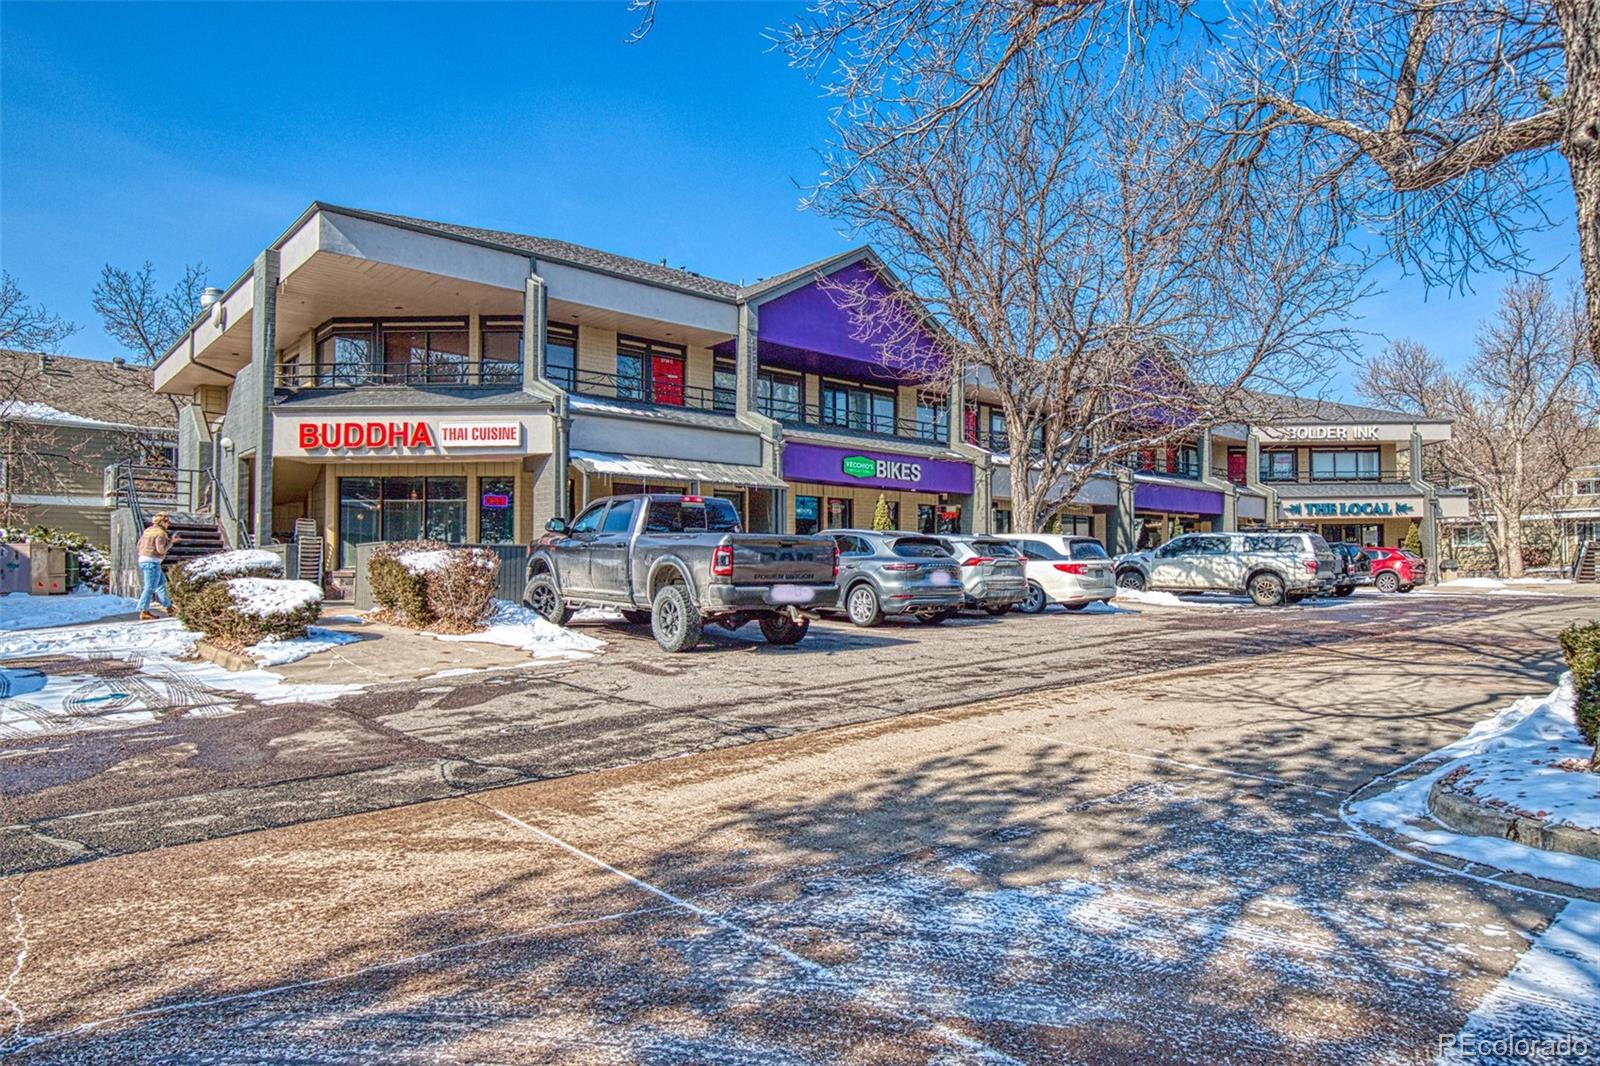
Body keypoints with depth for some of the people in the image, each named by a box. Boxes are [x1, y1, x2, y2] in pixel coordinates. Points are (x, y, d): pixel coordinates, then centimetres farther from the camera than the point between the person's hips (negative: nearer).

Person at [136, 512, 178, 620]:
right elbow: (161, 549, -19)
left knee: (161, 582, 18)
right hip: (152, 562, -10)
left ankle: (168, 607, 22)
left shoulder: (148, 530, 13)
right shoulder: (161, 533, -13)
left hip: (143, 560, 10)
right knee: (150, 588, -7)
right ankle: (143, 612, -9)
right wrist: (171, 541, -7)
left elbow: (140, 545, 18)